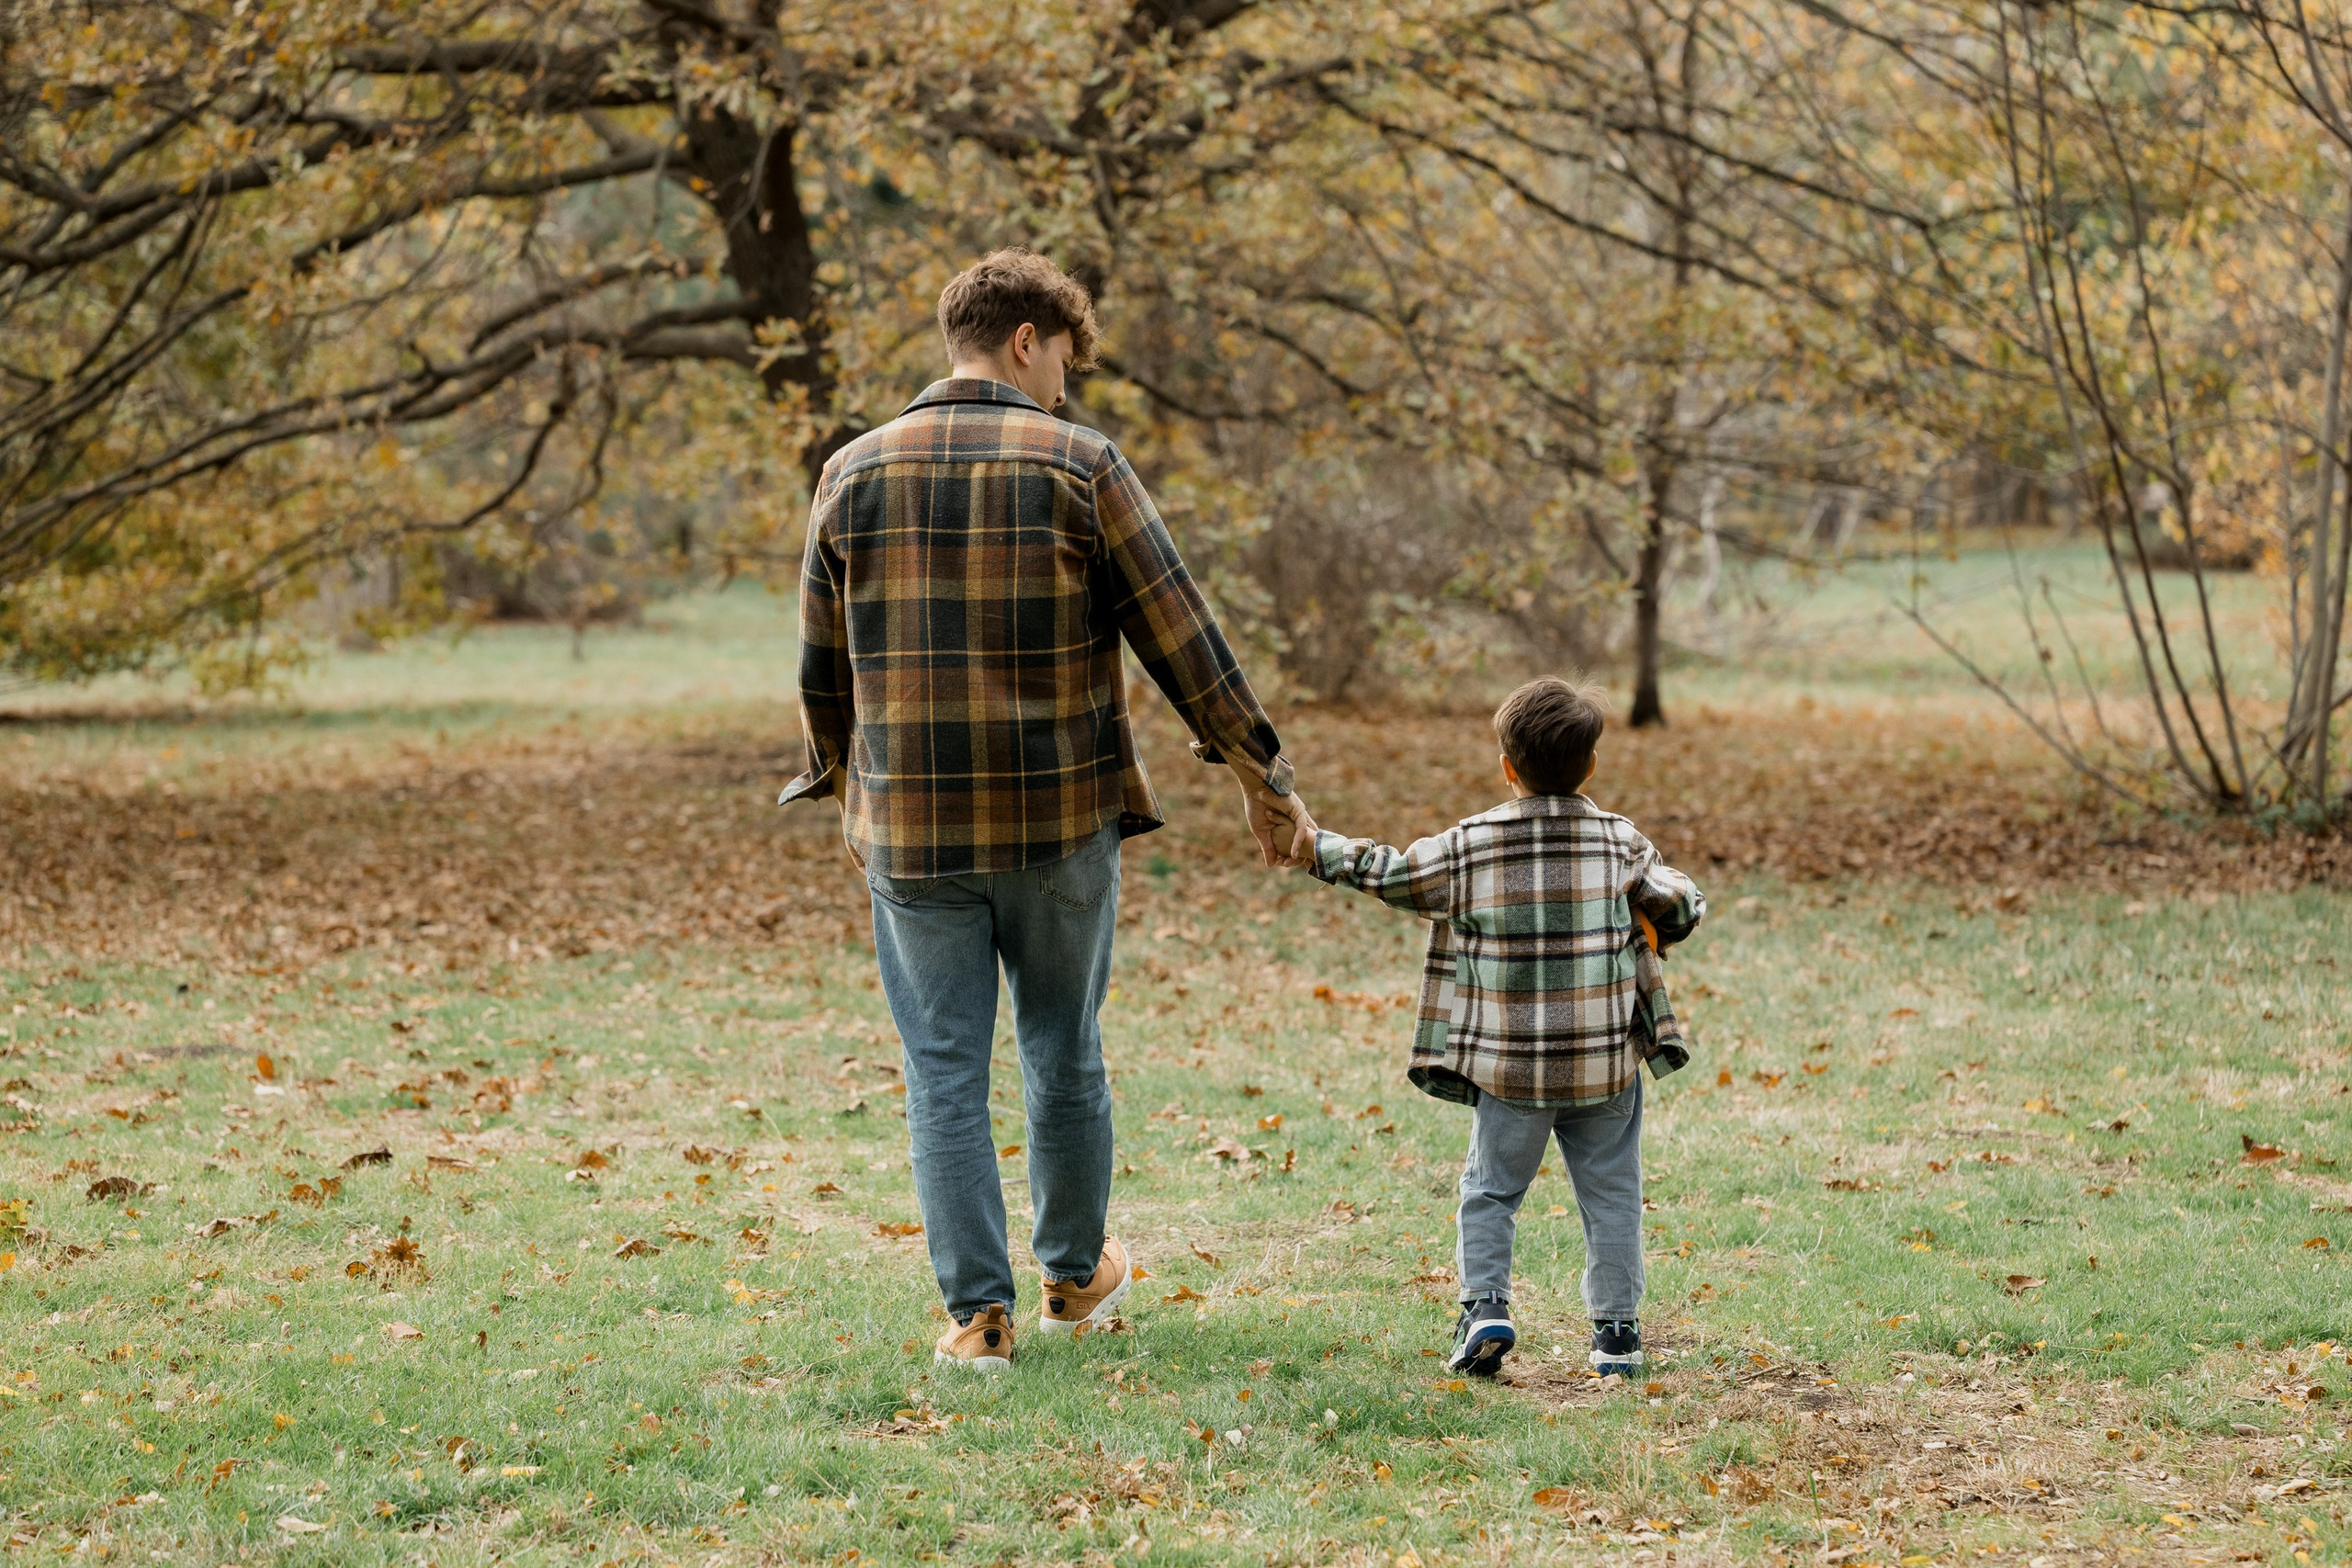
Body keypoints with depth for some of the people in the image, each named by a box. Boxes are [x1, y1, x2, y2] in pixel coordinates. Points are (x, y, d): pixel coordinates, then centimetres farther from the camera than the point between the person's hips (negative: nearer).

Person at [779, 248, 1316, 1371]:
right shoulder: (1081, 467, -7)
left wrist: (844, 792, 24)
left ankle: (978, 1311, 3)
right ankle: (1076, 1275, 30)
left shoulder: (854, 475, 1)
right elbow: (1180, 641, -4)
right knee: (1063, 1054, 15)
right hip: (1061, 817, -1)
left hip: (911, 825, 1)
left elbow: (822, 667, 8)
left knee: (945, 1070, 5)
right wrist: (1260, 777, 6)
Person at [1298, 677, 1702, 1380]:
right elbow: (1683, 905, -2)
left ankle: (1484, 1305, -1)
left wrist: (1315, 846, 17)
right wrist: (1650, 931, 20)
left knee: (1490, 1191, 13)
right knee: (1610, 1195, 10)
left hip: (1509, 1066, 0)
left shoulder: (1469, 847, -4)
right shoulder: (1622, 843, -3)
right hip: (1605, 1065, 0)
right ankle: (1616, 1329, 9)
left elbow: (1388, 874, 4)